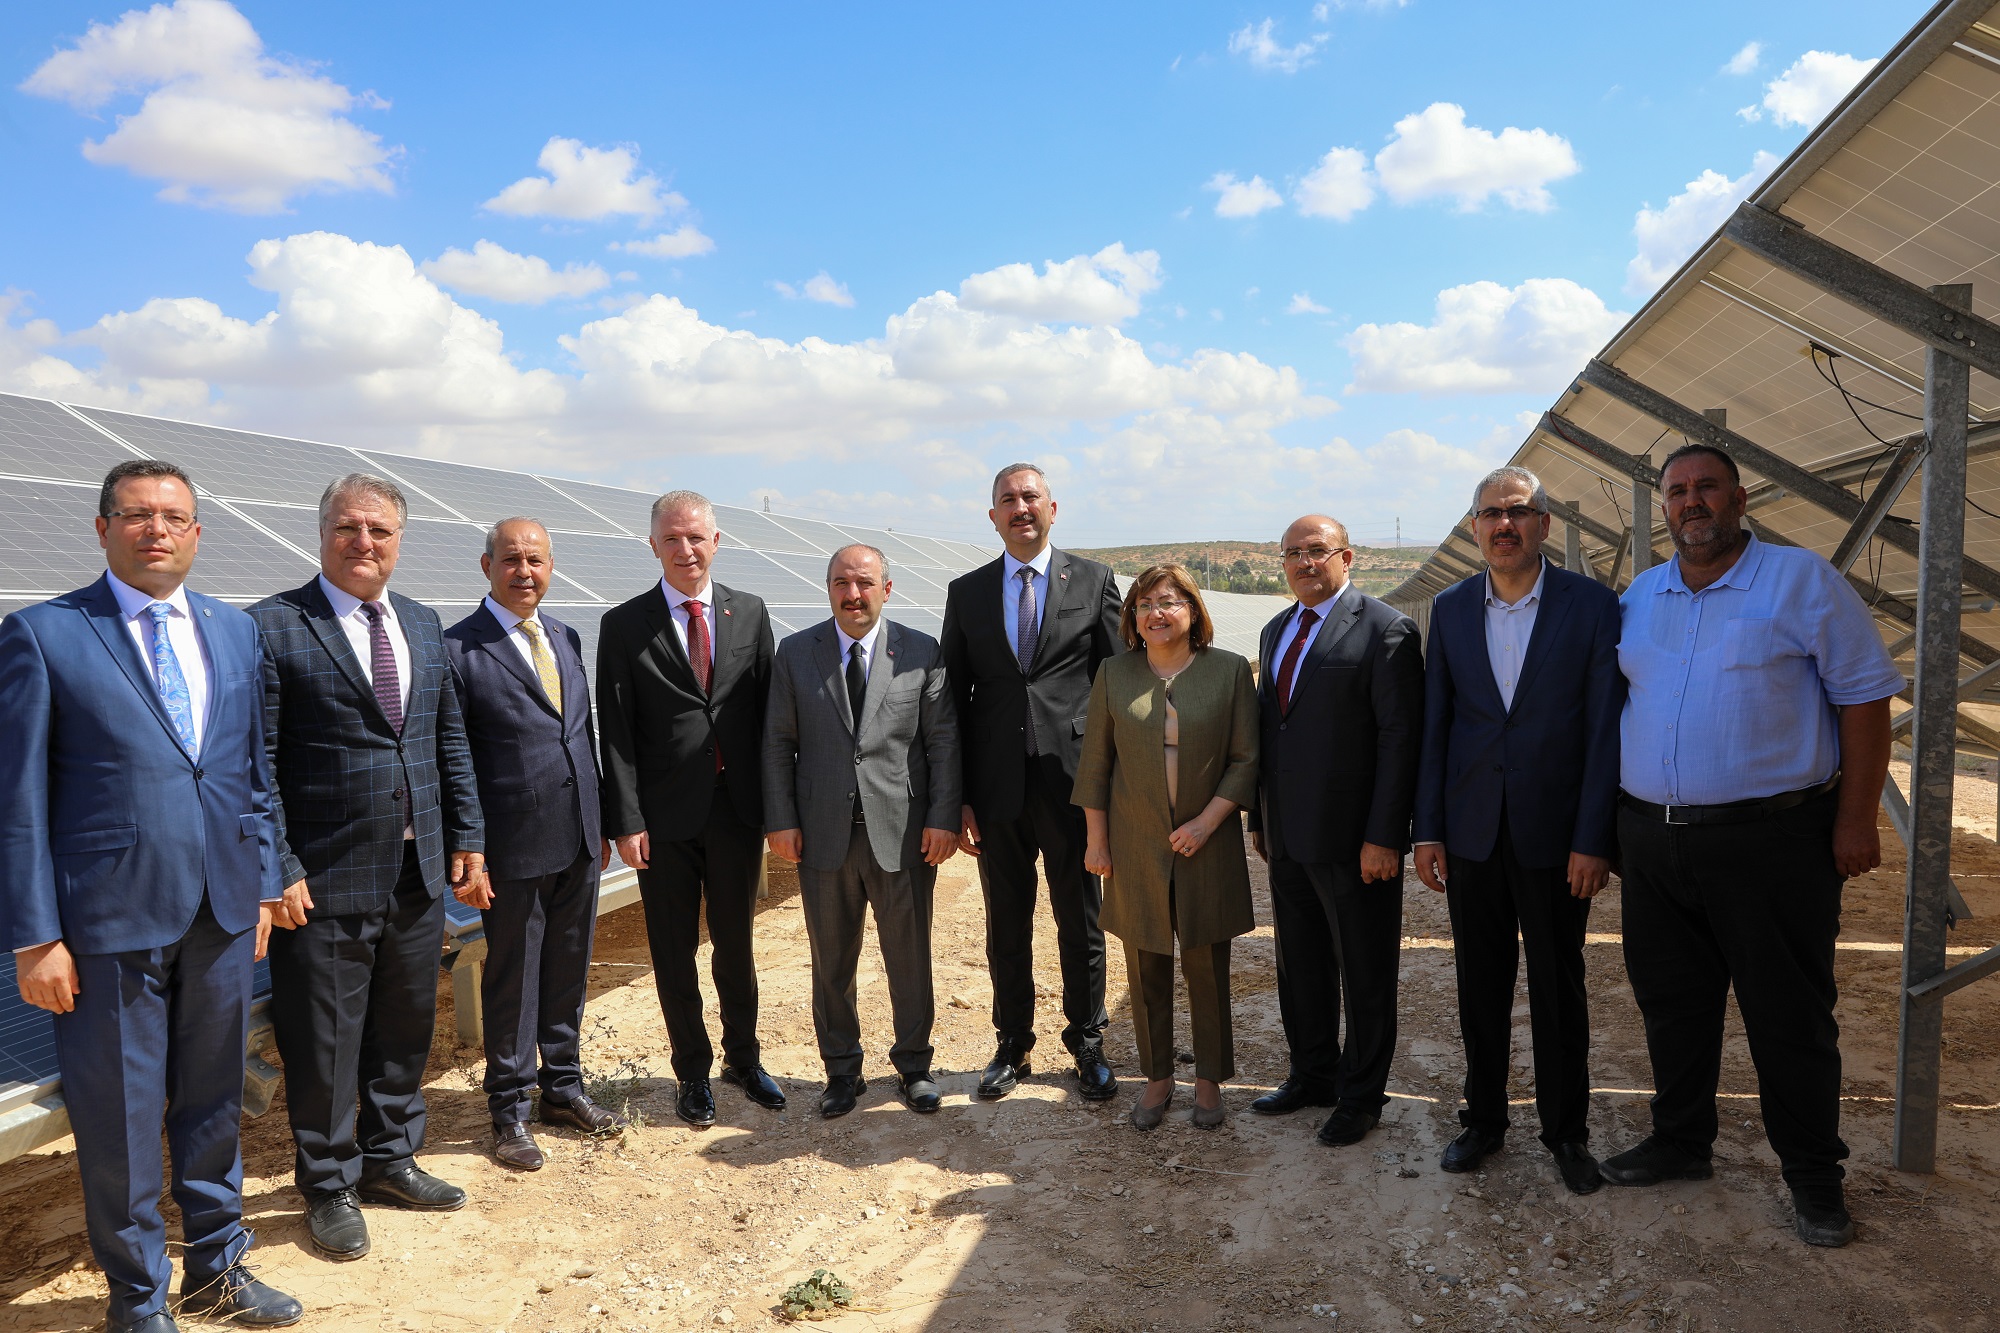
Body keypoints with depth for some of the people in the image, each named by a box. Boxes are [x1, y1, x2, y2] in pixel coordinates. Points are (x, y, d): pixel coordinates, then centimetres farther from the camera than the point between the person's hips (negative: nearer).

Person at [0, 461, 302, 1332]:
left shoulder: (236, 630, 8)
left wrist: (263, 883, 9)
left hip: (223, 914, 4)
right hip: (111, 922, -4)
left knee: (214, 1100, 17)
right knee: (120, 1116, 9)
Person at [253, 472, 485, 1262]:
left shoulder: (424, 626, 9)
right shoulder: (273, 627, -9)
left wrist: (466, 834, 9)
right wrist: (277, 869, -15)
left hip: (419, 873, 6)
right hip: (323, 882, -6)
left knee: (406, 1029, 18)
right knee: (323, 1045, 7)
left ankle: (390, 1160, 37)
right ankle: (330, 1188, 27)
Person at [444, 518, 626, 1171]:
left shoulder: (566, 638, 10)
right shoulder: (457, 650, -9)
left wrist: (600, 823, 12)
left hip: (579, 842, 6)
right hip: (514, 846, -6)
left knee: (569, 970, 17)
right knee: (512, 979, 7)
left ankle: (563, 1087, 34)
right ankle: (509, 1110, 23)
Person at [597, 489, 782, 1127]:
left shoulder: (750, 613, 4)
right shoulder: (624, 625, -2)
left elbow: (767, 711, 5)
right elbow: (615, 732, -4)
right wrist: (627, 821, -10)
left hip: (739, 807, 2)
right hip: (666, 816, -1)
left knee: (736, 944, 14)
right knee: (674, 953, 10)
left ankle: (742, 1059, 33)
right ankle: (693, 1073, 27)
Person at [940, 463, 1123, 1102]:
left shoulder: (1094, 580, 3)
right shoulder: (966, 592, 7)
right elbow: (955, 697, 6)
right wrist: (958, 797, 0)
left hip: (1074, 781, -1)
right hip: (998, 786, 2)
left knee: (1081, 924, 9)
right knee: (1006, 927, 12)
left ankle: (1087, 1043, 26)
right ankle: (1012, 1044, 29)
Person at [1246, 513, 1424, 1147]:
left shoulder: (1386, 631, -11)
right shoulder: (1276, 630, 13)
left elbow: (1399, 737, -15)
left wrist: (1384, 836, -18)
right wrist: (1260, 818, 14)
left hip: (1353, 840, -7)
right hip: (1288, 836, 7)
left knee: (1365, 974, 8)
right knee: (1300, 965, 18)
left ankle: (1361, 1096, 24)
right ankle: (1312, 1075, 35)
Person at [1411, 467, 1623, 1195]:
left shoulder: (1592, 605, -5)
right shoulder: (1449, 608, 4)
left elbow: (1606, 726, -7)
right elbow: (1433, 724, 5)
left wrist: (1594, 839, -11)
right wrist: (1427, 829, 1)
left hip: (1554, 834, -2)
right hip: (1473, 834, 3)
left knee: (1559, 990, 10)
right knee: (1480, 986, 13)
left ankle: (1567, 1132, 26)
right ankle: (1483, 1119, 29)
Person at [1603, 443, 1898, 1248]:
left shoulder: (1801, 581, -4)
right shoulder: (1638, 598, 10)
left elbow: (1865, 696, -5)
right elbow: (1614, 701, 16)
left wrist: (1857, 818, -11)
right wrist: (1613, 819, 9)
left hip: (1771, 840, -5)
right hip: (1652, 841, 5)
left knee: (1789, 1014, 4)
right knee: (1671, 1003, 15)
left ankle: (1813, 1172, 21)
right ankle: (1680, 1142, 31)